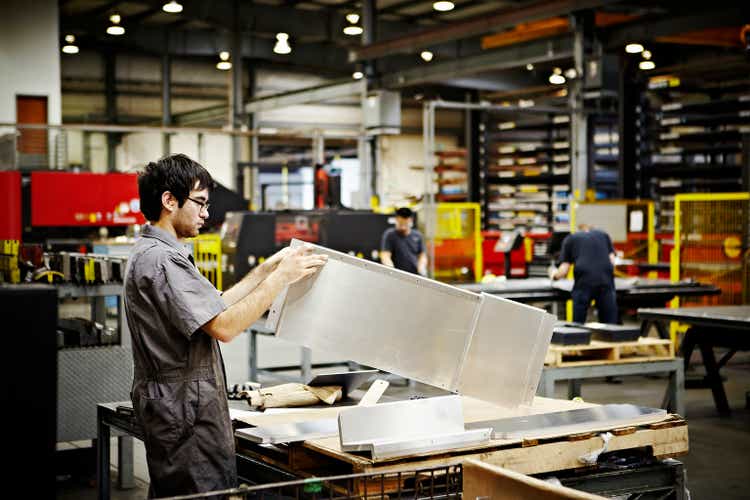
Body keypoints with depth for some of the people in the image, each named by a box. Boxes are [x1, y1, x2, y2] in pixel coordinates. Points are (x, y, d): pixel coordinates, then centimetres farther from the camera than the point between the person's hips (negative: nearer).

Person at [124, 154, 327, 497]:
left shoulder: (149, 251, 16)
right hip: (188, 411, -11)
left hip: (168, 403, 11)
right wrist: (281, 277, -17)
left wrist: (267, 268, 13)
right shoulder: (162, 259, -19)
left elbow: (213, 307, 17)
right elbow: (224, 326, -23)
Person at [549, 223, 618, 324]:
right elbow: (612, 261, 16)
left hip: (583, 282, -2)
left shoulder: (570, 239, 20)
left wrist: (555, 275, 33)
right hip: (606, 281, 2)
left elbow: (564, 270, 13)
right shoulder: (604, 235, 26)